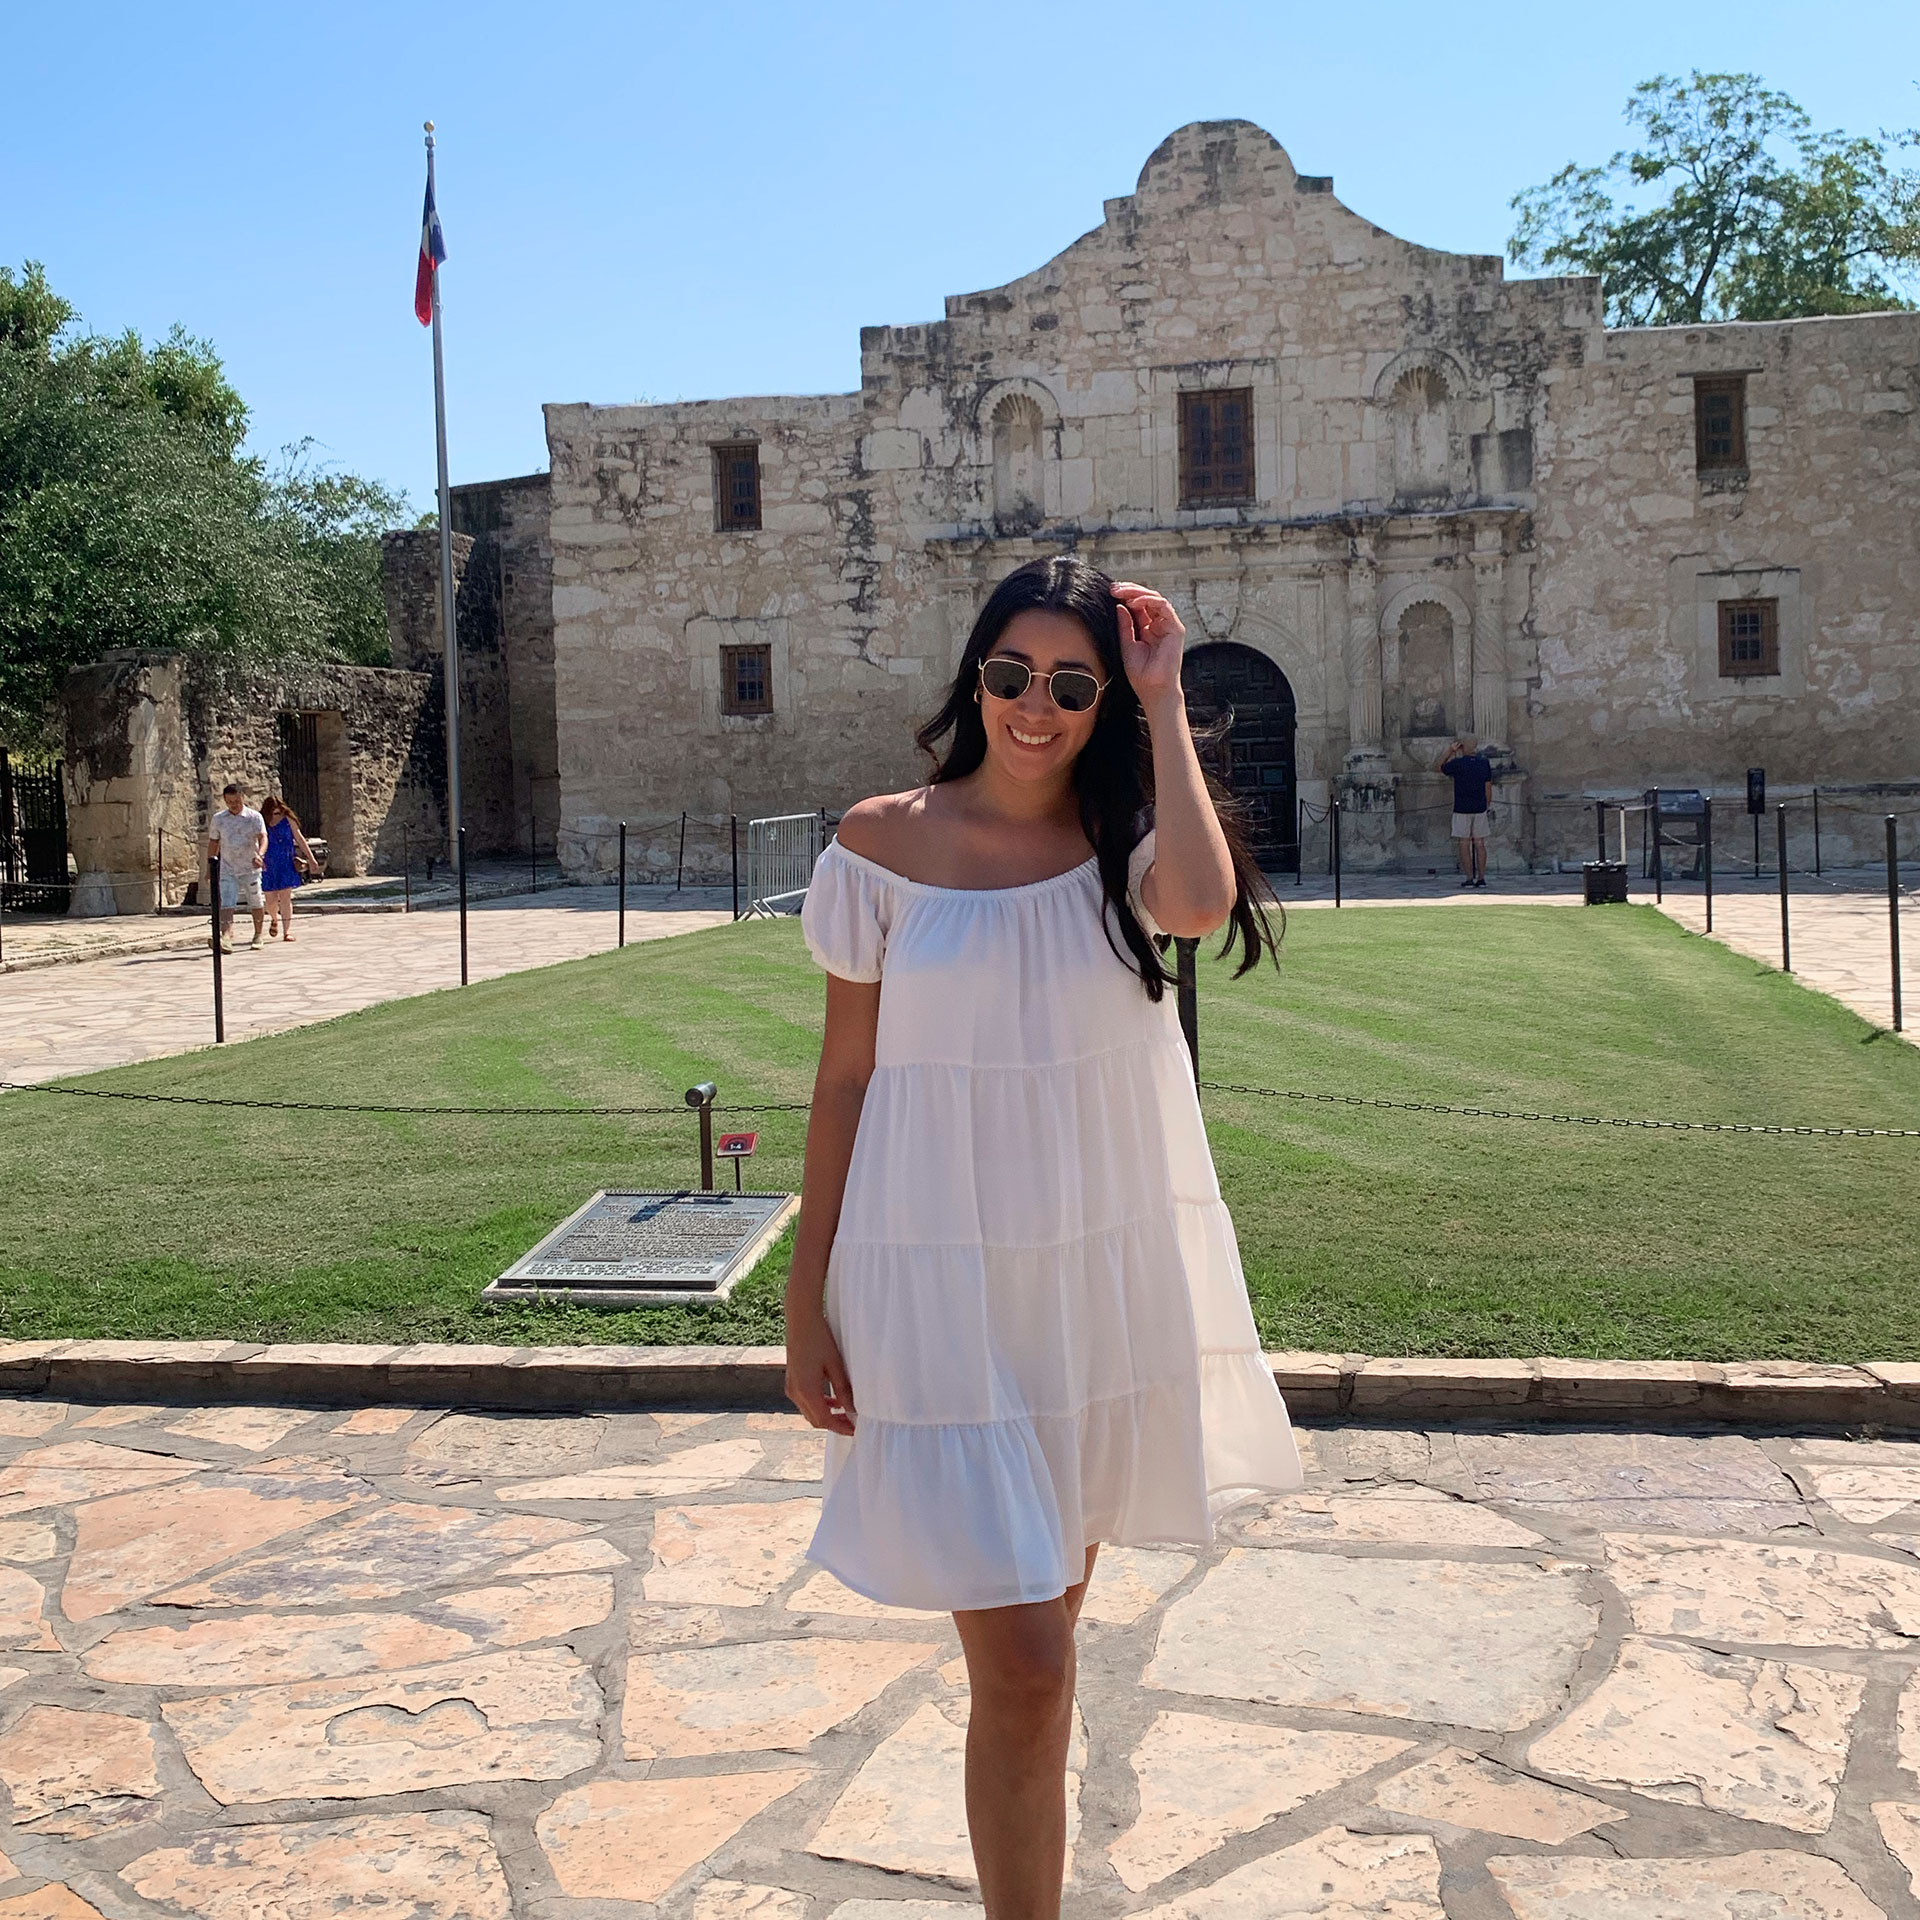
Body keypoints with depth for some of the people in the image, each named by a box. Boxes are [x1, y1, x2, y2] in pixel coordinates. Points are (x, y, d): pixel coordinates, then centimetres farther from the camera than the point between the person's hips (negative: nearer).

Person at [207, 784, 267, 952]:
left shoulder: (254, 817, -4)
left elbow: (263, 837, -17)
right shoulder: (218, 819, 5)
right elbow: (213, 843, 13)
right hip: (227, 870, 1)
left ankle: (259, 935, 29)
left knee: (256, 903, 10)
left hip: (250, 868, -1)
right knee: (226, 904, -14)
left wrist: (260, 854, -37)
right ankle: (226, 937, -28)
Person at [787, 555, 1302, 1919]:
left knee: (1053, 1598, 21)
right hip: (944, 1282, -3)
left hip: (1111, 1273, 3)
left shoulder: (1125, 841, 0)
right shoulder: (887, 844, -4)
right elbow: (845, 1076, -1)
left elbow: (1199, 904, -26)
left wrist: (1162, 705, -16)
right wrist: (808, 1300, 0)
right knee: (1022, 1664, -8)